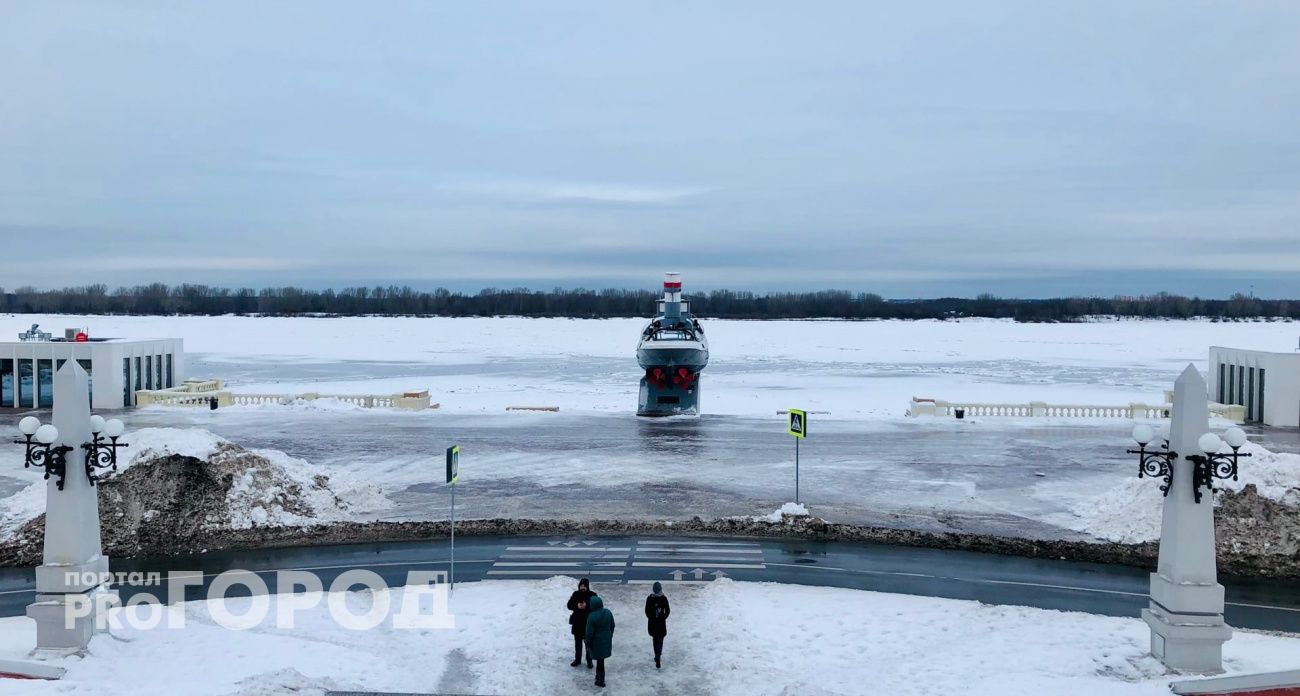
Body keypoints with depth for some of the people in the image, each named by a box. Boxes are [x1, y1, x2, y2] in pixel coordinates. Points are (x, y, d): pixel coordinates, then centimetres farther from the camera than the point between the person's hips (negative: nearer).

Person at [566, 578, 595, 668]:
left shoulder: (592, 595, -10)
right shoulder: (576, 594, -2)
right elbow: (569, 605, -2)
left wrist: (586, 606, -28)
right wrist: (577, 606, -21)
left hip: (589, 623, -3)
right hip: (577, 622, 3)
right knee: (577, 642, 16)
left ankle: (589, 660, 20)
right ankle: (577, 659, 30)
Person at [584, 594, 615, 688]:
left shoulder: (592, 617, -25)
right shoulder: (608, 613, -7)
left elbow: (589, 632, -19)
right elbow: (612, 626, 6)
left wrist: (588, 644, -6)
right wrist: (610, 636, 21)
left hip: (597, 642, -5)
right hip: (607, 640, 5)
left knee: (600, 660, 8)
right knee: (600, 659, 22)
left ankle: (600, 680, 19)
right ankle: (599, 676, 36)